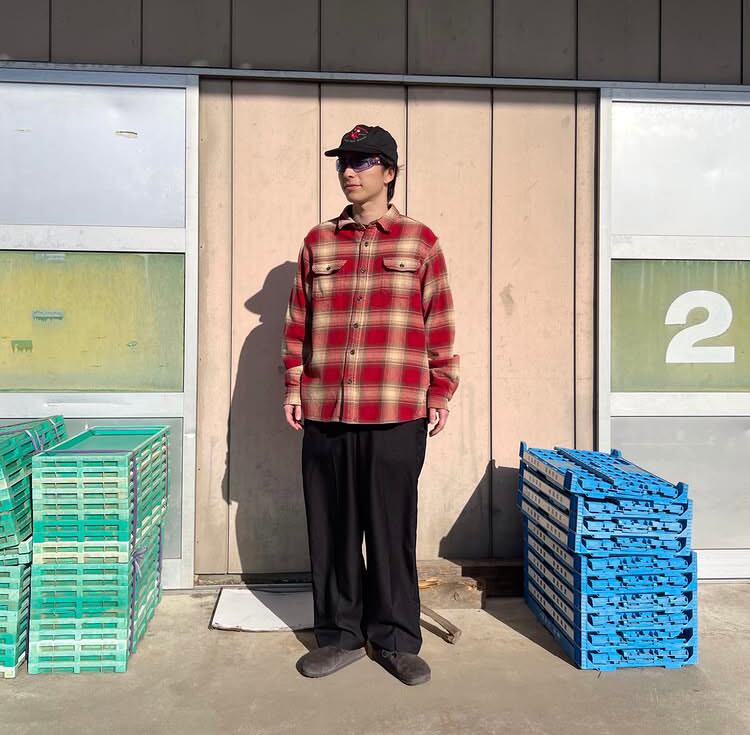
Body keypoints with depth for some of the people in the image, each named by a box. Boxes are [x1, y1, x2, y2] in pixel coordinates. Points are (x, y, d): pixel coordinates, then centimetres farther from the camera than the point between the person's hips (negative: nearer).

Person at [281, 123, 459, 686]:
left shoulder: (420, 241, 4)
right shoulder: (319, 242, 11)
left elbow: (440, 323, 4)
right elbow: (298, 320, 13)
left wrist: (441, 393, 2)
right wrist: (293, 386, 8)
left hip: (397, 416, -2)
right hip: (324, 413, 3)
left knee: (392, 530, 6)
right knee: (331, 529, 10)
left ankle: (396, 639, 24)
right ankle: (339, 635, 28)